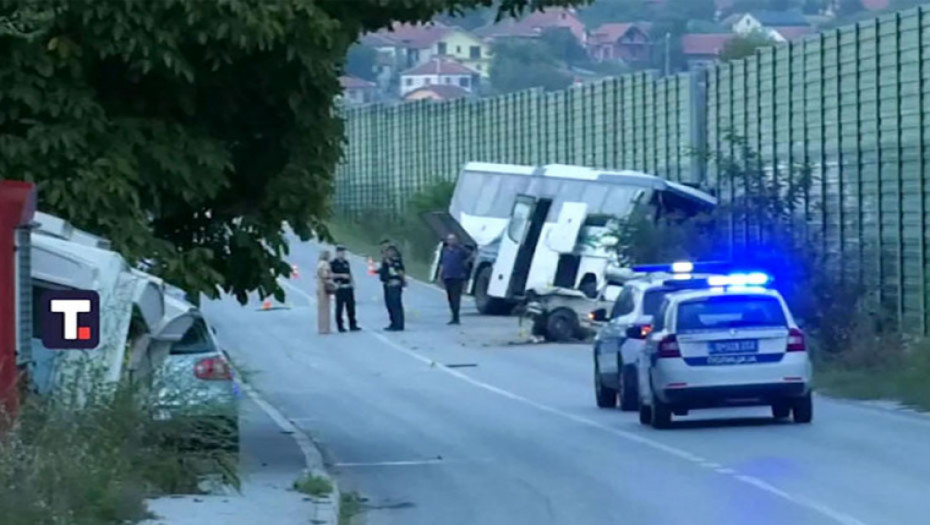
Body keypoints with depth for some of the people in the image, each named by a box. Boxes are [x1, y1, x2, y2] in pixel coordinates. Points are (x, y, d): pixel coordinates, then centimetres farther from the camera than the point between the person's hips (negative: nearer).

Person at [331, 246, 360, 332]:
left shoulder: (346, 262, 15)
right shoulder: (333, 263, -4)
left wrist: (352, 282, 13)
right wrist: (341, 275, -17)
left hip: (348, 287, 6)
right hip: (339, 288, -6)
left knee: (351, 306, 6)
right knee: (339, 308, -2)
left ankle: (353, 325, 12)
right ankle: (340, 326, 3)